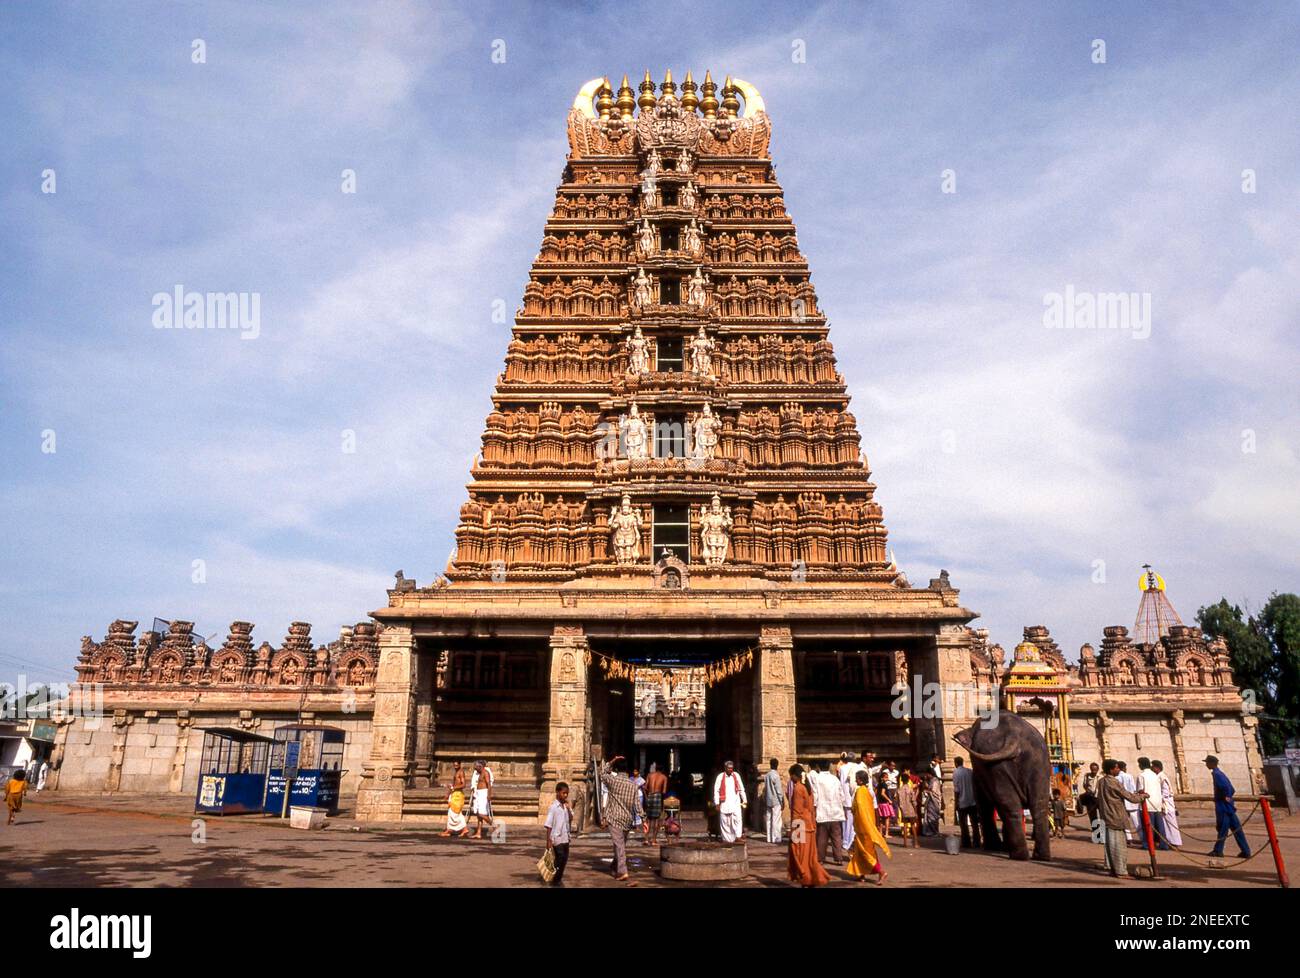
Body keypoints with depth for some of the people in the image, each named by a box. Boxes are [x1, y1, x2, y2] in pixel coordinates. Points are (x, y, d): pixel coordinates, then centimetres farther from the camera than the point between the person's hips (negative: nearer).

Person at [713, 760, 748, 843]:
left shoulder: (736, 776, 8)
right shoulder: (720, 777, -1)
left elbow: (741, 789, 14)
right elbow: (716, 791, 0)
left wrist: (744, 800, 11)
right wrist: (717, 803, -5)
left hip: (735, 802, 2)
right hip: (725, 804, -2)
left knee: (738, 819, -12)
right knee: (725, 822, 1)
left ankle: (738, 836, -11)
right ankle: (726, 839, 9)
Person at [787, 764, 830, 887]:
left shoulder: (798, 788, -14)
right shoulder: (807, 788, 10)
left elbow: (796, 810, -15)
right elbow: (812, 809, 14)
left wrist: (793, 828, -13)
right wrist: (813, 825, 18)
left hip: (800, 825, -8)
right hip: (809, 825, 8)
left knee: (800, 855, 0)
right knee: (809, 854, 13)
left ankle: (805, 881, 2)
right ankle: (815, 879, 14)